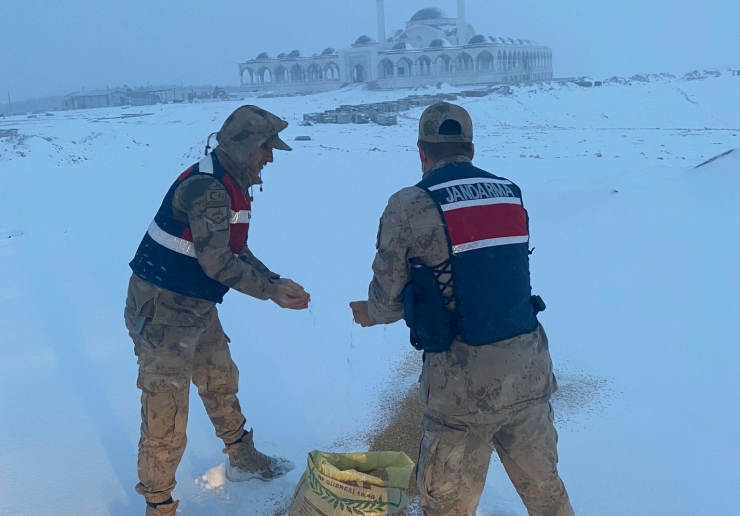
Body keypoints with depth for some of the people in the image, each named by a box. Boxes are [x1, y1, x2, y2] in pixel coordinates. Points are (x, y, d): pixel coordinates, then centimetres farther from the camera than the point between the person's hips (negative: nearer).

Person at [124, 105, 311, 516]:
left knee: (221, 382, 23)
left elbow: (235, 251, 11)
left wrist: (276, 282, -1)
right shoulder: (206, 187, -24)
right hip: (161, 310, -10)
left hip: (197, 308, 10)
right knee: (166, 409, -2)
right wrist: (271, 291, -20)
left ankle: (243, 460, 43)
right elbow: (215, 261, -27)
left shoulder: (231, 186, 7)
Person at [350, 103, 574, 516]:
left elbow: (387, 299, -3)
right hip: (530, 368, 5)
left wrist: (370, 314, 21)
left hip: (464, 380, -5)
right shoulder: (511, 194, 6)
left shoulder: (410, 207, -9)